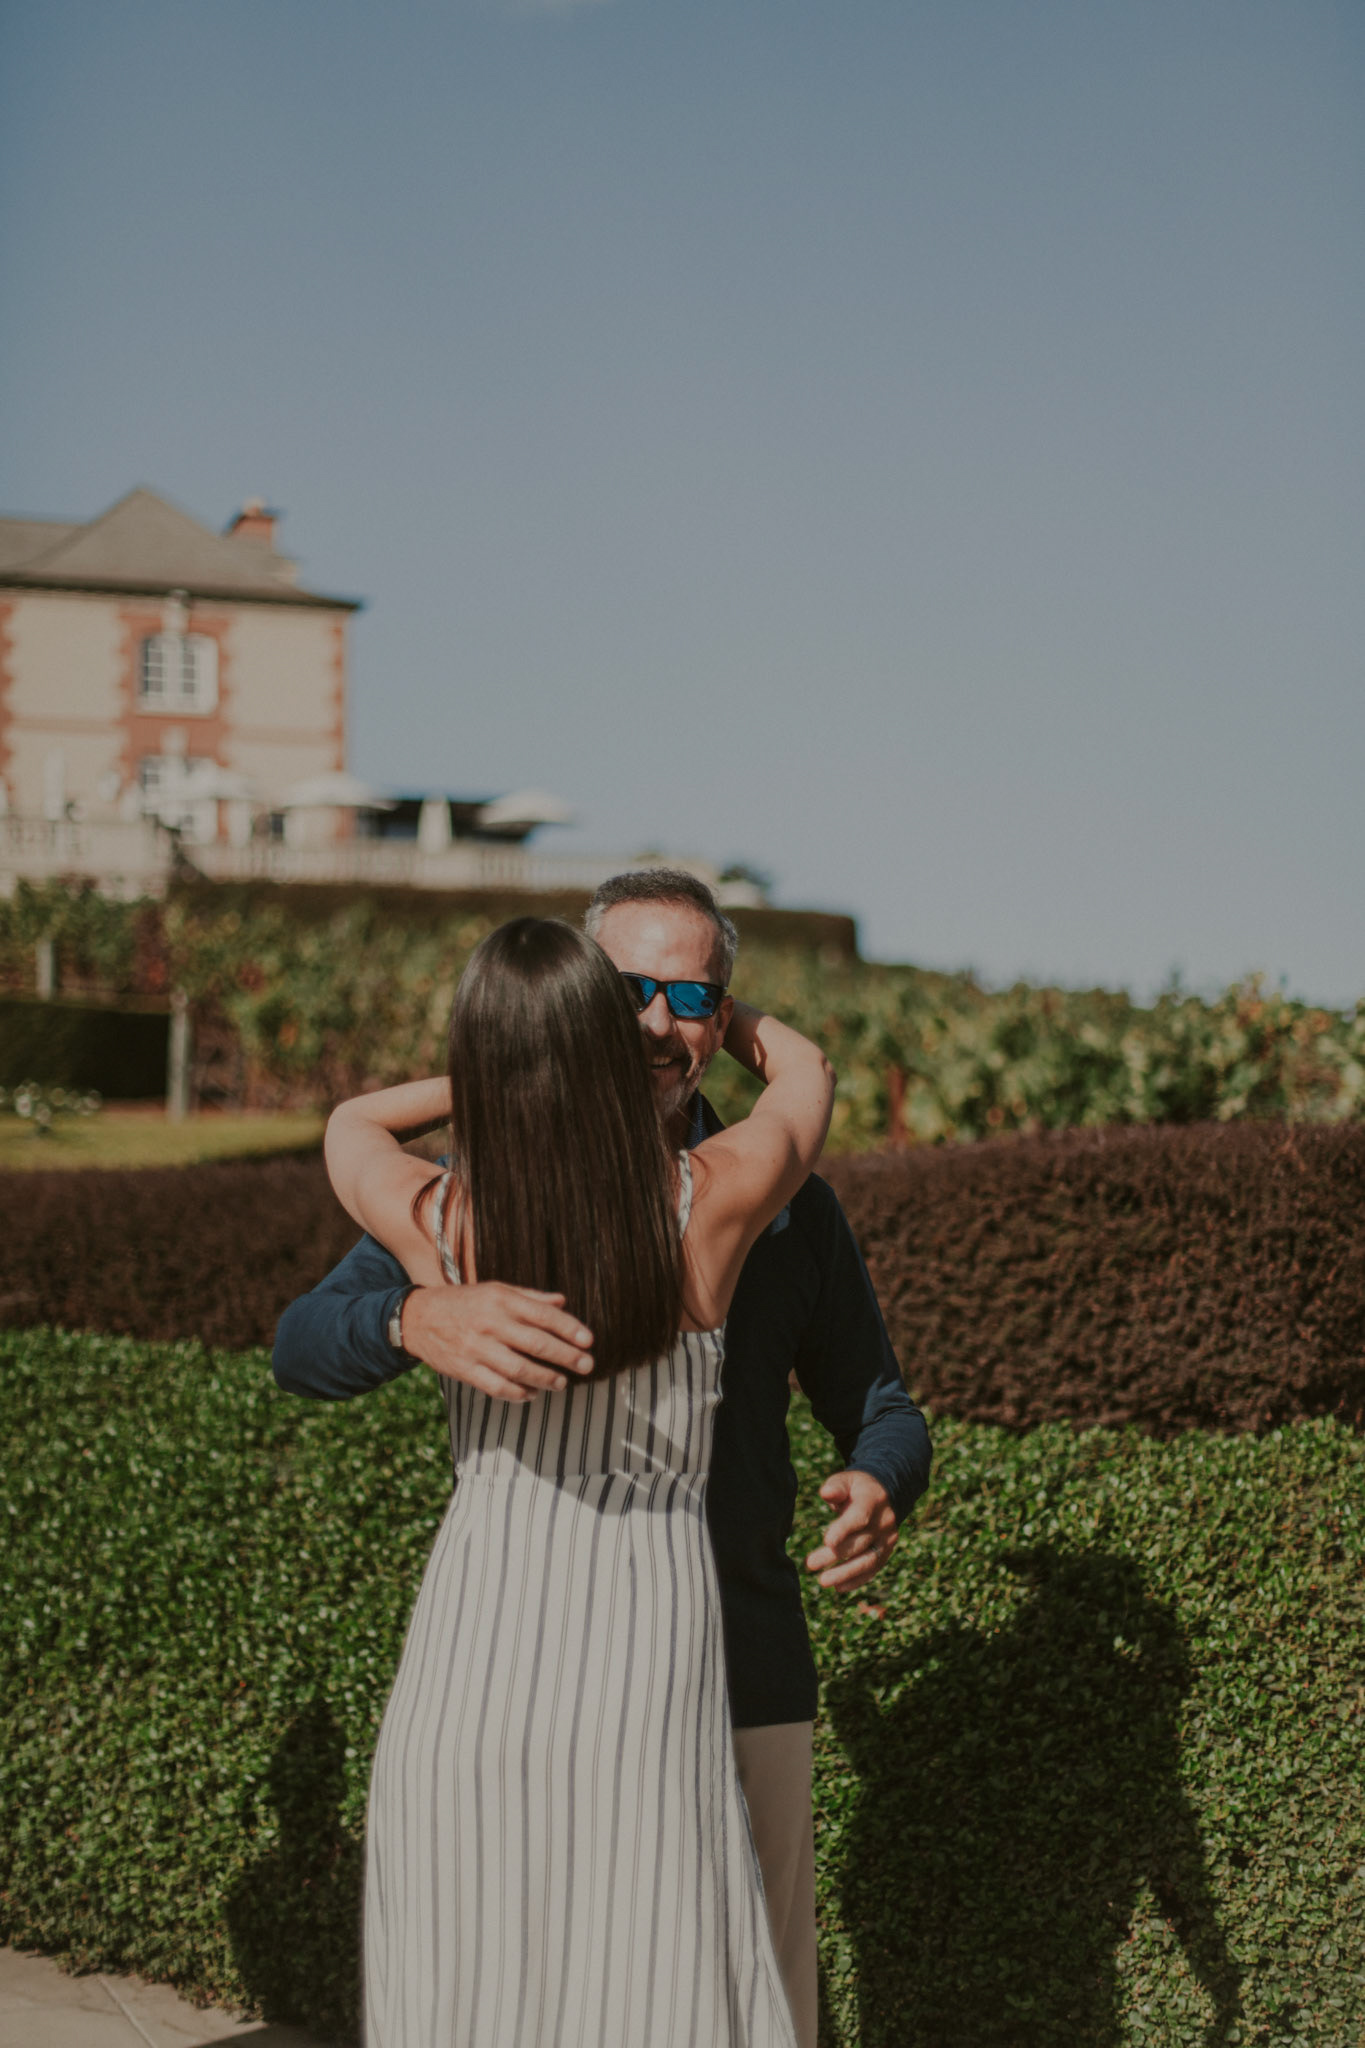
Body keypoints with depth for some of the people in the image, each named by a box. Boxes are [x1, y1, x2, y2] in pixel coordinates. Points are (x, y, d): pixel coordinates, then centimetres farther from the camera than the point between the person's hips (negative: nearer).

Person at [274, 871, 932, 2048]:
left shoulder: (785, 1207, 2)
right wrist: (422, 1319, -36)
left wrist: (880, 1491, -15)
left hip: (741, 1678, 1)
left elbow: (881, 1411, 10)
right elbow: (304, 1347, -12)